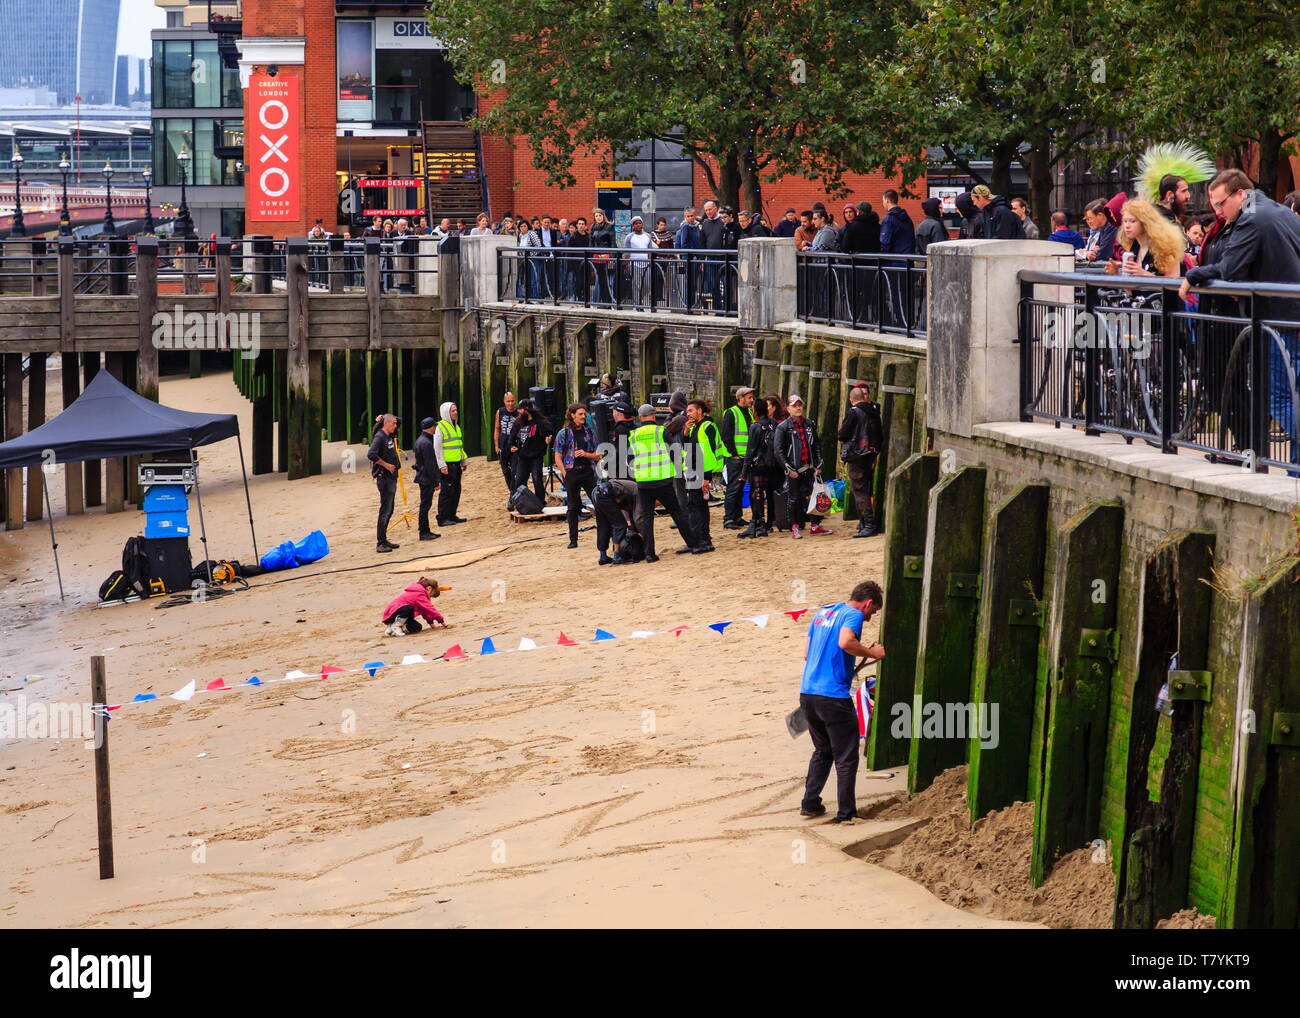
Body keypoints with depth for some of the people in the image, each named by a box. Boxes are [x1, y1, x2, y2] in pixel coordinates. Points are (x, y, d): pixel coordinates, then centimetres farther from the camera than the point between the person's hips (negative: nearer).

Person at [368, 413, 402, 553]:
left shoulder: (389, 437, 13)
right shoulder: (379, 437, -14)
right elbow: (371, 455, -27)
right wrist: (387, 465, -19)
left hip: (391, 478, 10)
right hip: (384, 478, -10)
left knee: (389, 510, 14)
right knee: (385, 511, -8)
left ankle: (384, 540, 21)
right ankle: (380, 543, -6)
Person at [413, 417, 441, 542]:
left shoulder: (420, 440, 14)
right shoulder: (426, 443, -19)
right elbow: (430, 465, -21)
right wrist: (436, 481, -16)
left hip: (423, 478, 10)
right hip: (427, 479, -10)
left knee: (426, 505, 14)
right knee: (425, 505, -5)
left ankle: (426, 531, 20)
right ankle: (423, 533, -2)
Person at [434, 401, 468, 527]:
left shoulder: (456, 426, 16)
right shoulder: (440, 427, -11)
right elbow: (437, 448, -14)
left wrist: (463, 462, 21)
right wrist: (442, 465, -18)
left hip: (456, 464, 8)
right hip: (447, 465, -8)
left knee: (456, 490, 11)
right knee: (447, 491, -7)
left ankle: (452, 516, 20)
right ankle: (442, 518, -3)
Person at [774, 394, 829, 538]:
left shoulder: (810, 425, 11)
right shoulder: (783, 427, -4)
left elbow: (817, 446, 15)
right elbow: (778, 450, -8)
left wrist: (818, 466, 5)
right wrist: (789, 469, -13)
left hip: (809, 468, 4)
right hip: (794, 470, -4)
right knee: (793, 498, 2)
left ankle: (815, 526, 12)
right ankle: (795, 528, 11)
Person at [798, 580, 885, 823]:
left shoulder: (822, 613, 18)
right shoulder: (853, 615, -6)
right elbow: (845, 642, -27)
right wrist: (872, 653, -12)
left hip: (807, 693, 8)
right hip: (833, 697, -8)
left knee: (822, 751, 23)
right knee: (846, 758, 4)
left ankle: (810, 803, 23)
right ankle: (846, 814, 6)